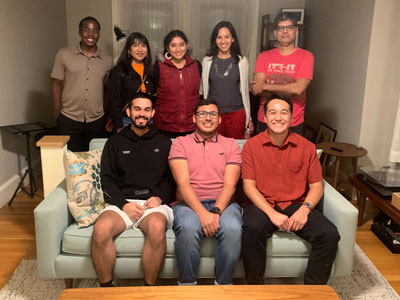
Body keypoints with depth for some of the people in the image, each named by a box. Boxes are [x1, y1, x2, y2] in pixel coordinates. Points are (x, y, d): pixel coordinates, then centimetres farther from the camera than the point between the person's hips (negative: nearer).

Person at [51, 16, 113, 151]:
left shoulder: (107, 60, 6)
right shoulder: (64, 54, 0)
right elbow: (56, 84, 2)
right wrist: (57, 115, -1)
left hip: (97, 121, 2)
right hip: (69, 120, -2)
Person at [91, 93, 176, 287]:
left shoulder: (163, 143, 19)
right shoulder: (115, 143, 18)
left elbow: (172, 178, 14)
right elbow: (107, 180, 9)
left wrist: (161, 197, -6)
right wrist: (124, 204, -7)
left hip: (154, 203, 0)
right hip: (122, 202, 1)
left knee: (157, 227, -36)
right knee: (101, 229, -32)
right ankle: (106, 289, -12)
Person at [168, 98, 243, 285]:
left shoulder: (231, 145, 14)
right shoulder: (180, 143, 10)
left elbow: (230, 185, 1)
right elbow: (183, 183, -4)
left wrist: (216, 211, -18)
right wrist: (202, 213, -19)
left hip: (223, 203, 1)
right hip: (189, 203, -1)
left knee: (232, 229, -31)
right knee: (188, 228, -34)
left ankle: (223, 284, -9)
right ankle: (187, 284, -12)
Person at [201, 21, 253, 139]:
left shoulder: (241, 61, 2)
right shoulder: (207, 61, 4)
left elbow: (245, 89, 8)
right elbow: (204, 90, 10)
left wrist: (249, 118, 9)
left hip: (237, 113, 0)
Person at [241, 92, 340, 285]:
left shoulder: (306, 147, 7)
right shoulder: (252, 146, 1)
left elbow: (316, 186, 7)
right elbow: (249, 186, -4)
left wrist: (304, 209, -13)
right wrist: (271, 213, -17)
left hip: (297, 205, 3)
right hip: (262, 205, -2)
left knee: (330, 234, -21)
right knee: (252, 229, -34)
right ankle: (255, 288, -11)